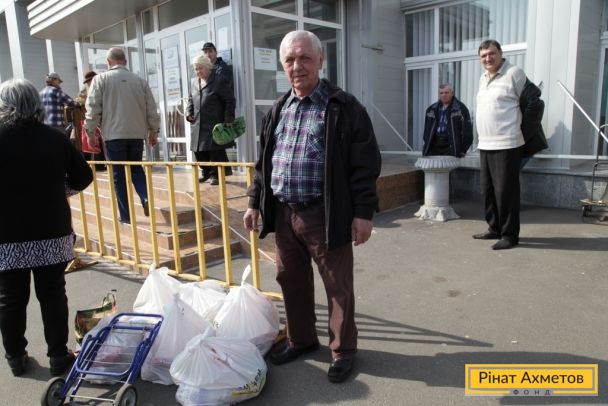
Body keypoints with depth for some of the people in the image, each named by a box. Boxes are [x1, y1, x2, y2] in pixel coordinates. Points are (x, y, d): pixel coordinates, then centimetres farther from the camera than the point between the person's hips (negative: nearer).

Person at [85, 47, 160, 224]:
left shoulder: (100, 79, 0)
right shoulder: (140, 80, 7)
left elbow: (93, 108, -4)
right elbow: (151, 108, 7)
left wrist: (91, 132, 5)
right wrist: (153, 131, 16)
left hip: (113, 135, -3)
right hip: (137, 134, 3)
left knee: (119, 175, 5)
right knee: (136, 168, 18)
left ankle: (125, 216, 8)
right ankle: (146, 197, -7)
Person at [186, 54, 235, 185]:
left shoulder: (219, 81, -5)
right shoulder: (196, 84, 15)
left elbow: (230, 101, -8)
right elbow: (190, 100, 25)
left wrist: (229, 119, -14)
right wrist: (189, 113, 7)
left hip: (215, 125, -7)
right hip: (198, 126, 7)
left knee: (216, 152, -3)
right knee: (199, 151, 10)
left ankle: (216, 175, 10)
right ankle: (206, 172, 26)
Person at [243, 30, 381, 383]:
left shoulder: (344, 107, -7)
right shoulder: (278, 110, 12)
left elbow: (365, 164, -9)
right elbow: (264, 161, 17)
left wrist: (363, 212, -13)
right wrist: (255, 202, 14)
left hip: (326, 215, -5)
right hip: (283, 213, 6)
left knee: (338, 286, 7)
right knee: (292, 281, 17)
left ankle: (343, 349, 26)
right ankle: (301, 339, 37)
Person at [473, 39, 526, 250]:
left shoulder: (514, 74, -8)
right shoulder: (483, 78, 16)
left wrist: (526, 133, 2)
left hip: (506, 144, -8)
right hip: (485, 144, 8)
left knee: (506, 191, -5)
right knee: (487, 191, 13)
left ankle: (510, 235, 5)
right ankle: (495, 228, 26)